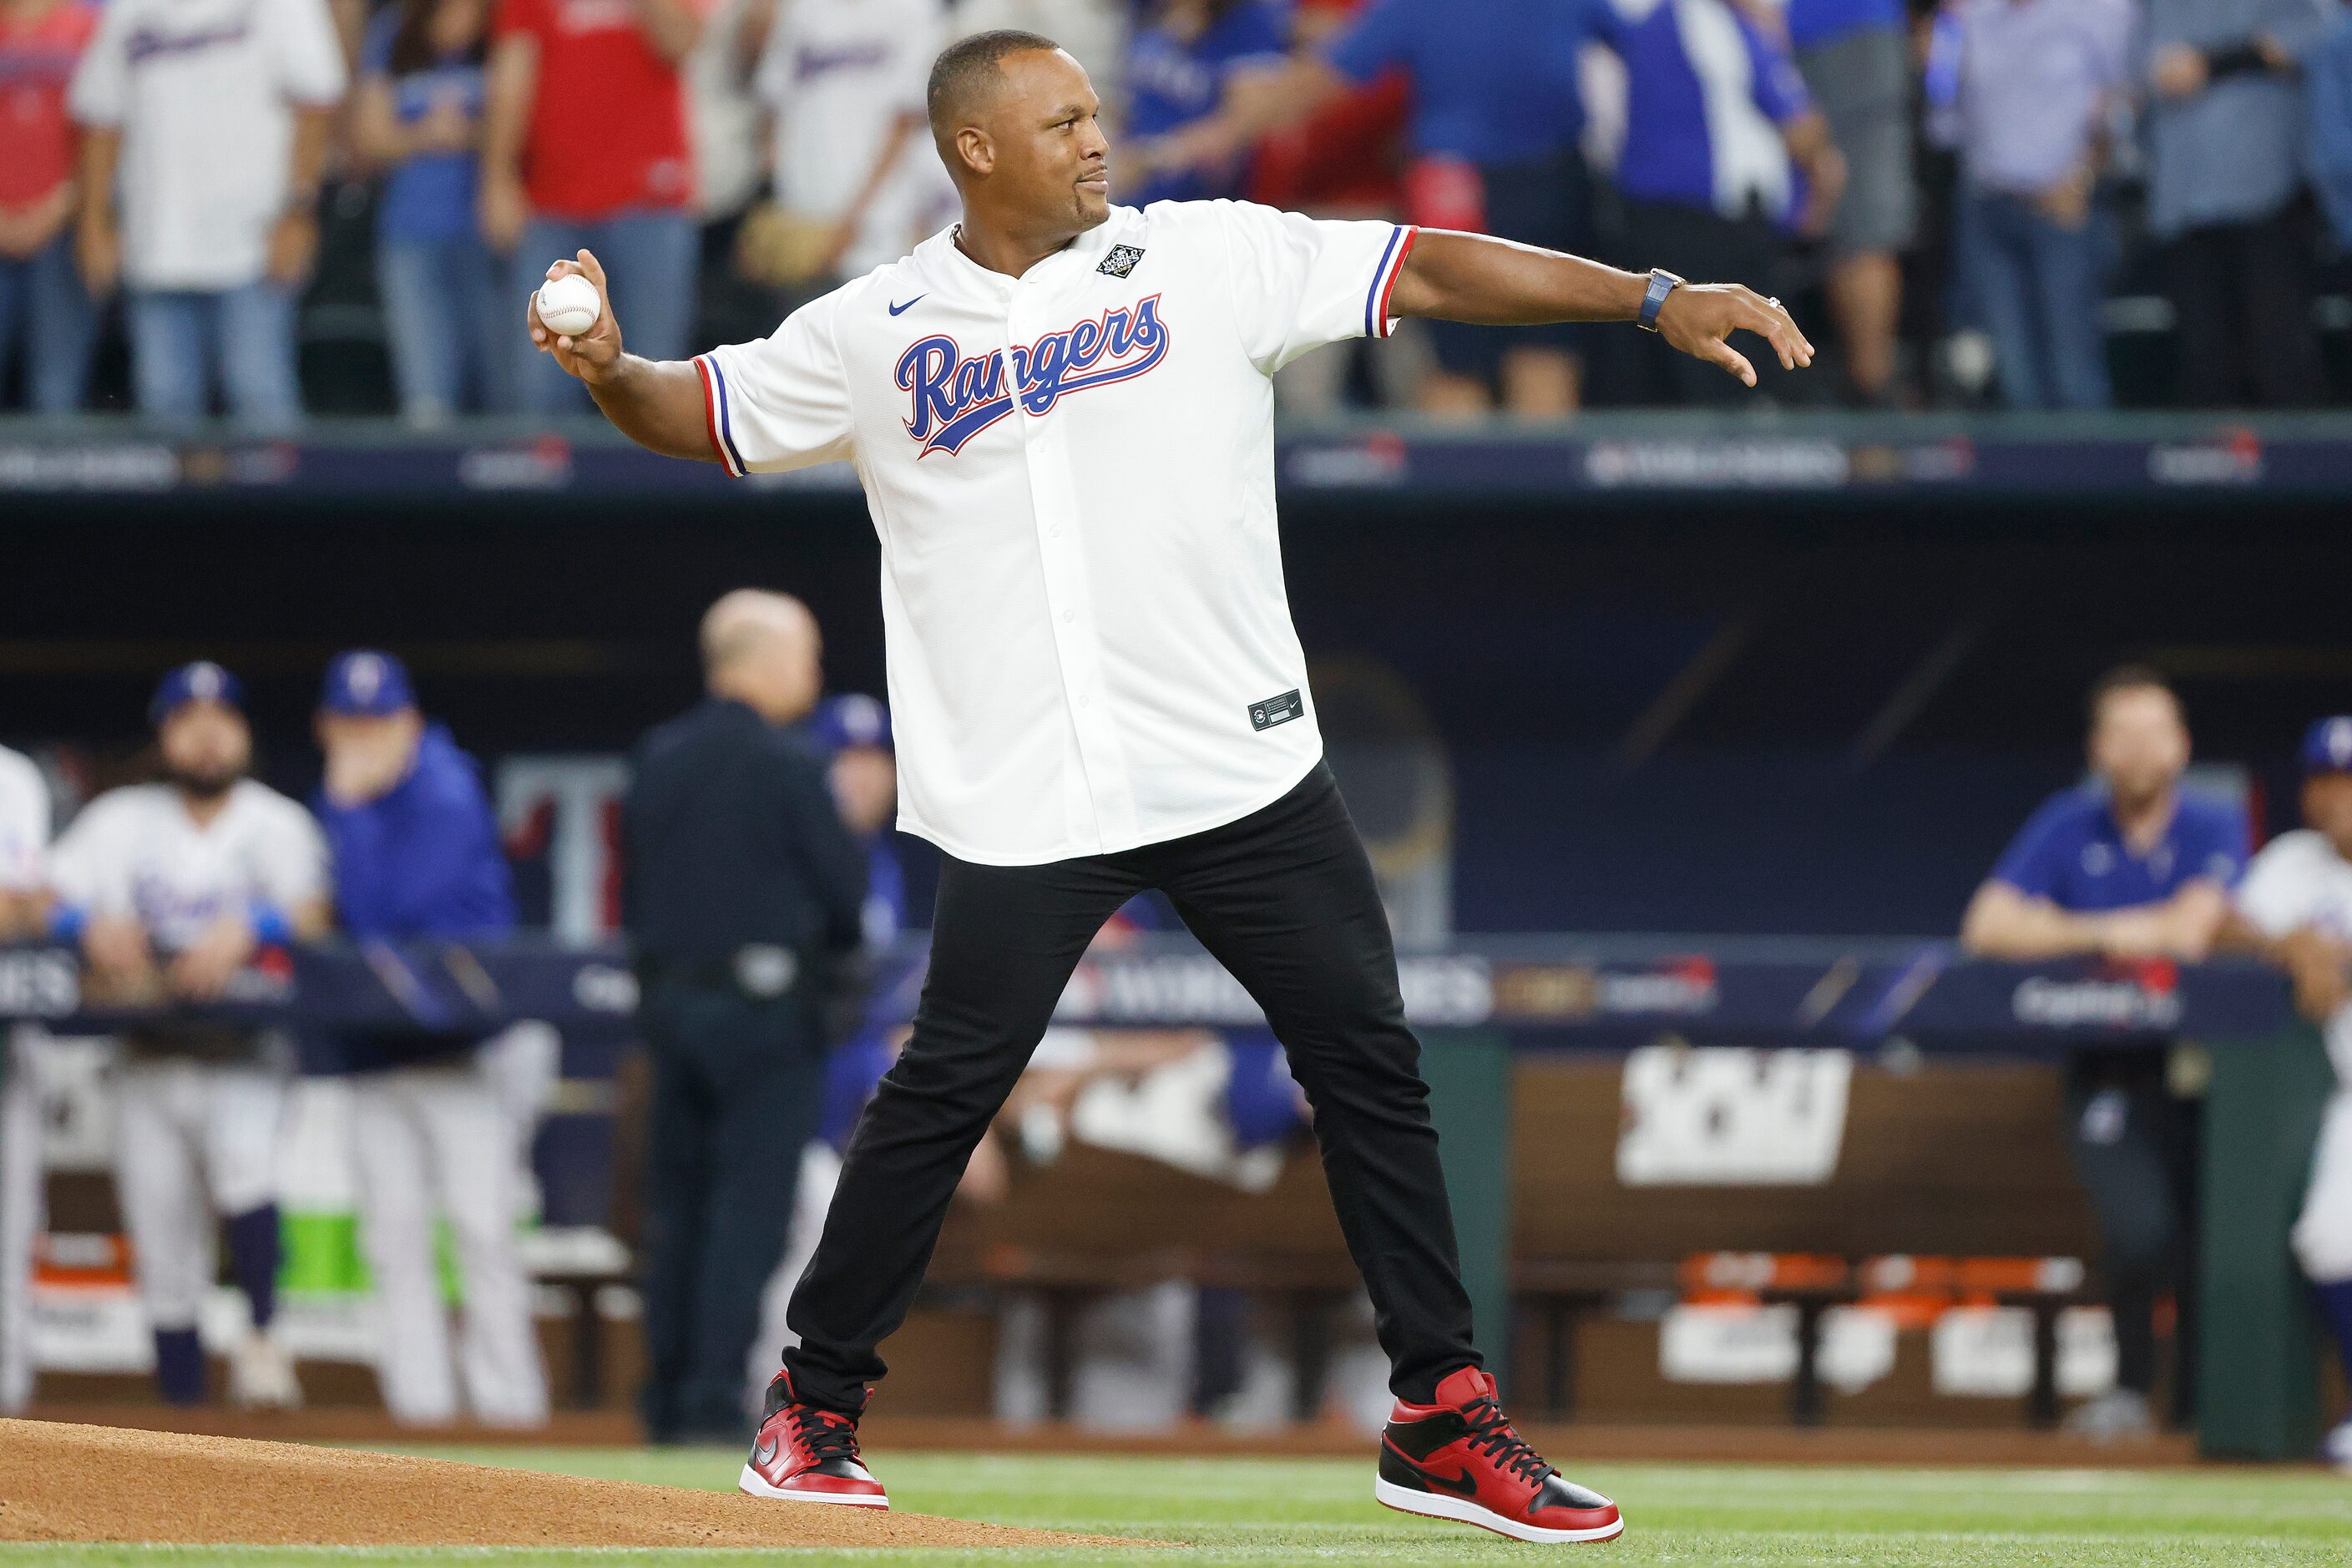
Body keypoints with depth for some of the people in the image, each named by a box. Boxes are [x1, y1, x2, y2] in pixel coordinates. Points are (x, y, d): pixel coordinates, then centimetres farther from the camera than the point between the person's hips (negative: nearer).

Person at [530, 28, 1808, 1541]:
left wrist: (1655, 299, -8)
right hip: (1022, 795, -2)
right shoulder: (873, 335, 4)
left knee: (1371, 1065, 1)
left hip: (1243, 773, 2)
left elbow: (1427, 272, -1)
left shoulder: (1210, 256, 3)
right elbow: (704, 413, 13)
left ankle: (1445, 1420, 10)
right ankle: (815, 1401, 14)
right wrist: (609, 368, -10)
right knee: (945, 1091, -3)